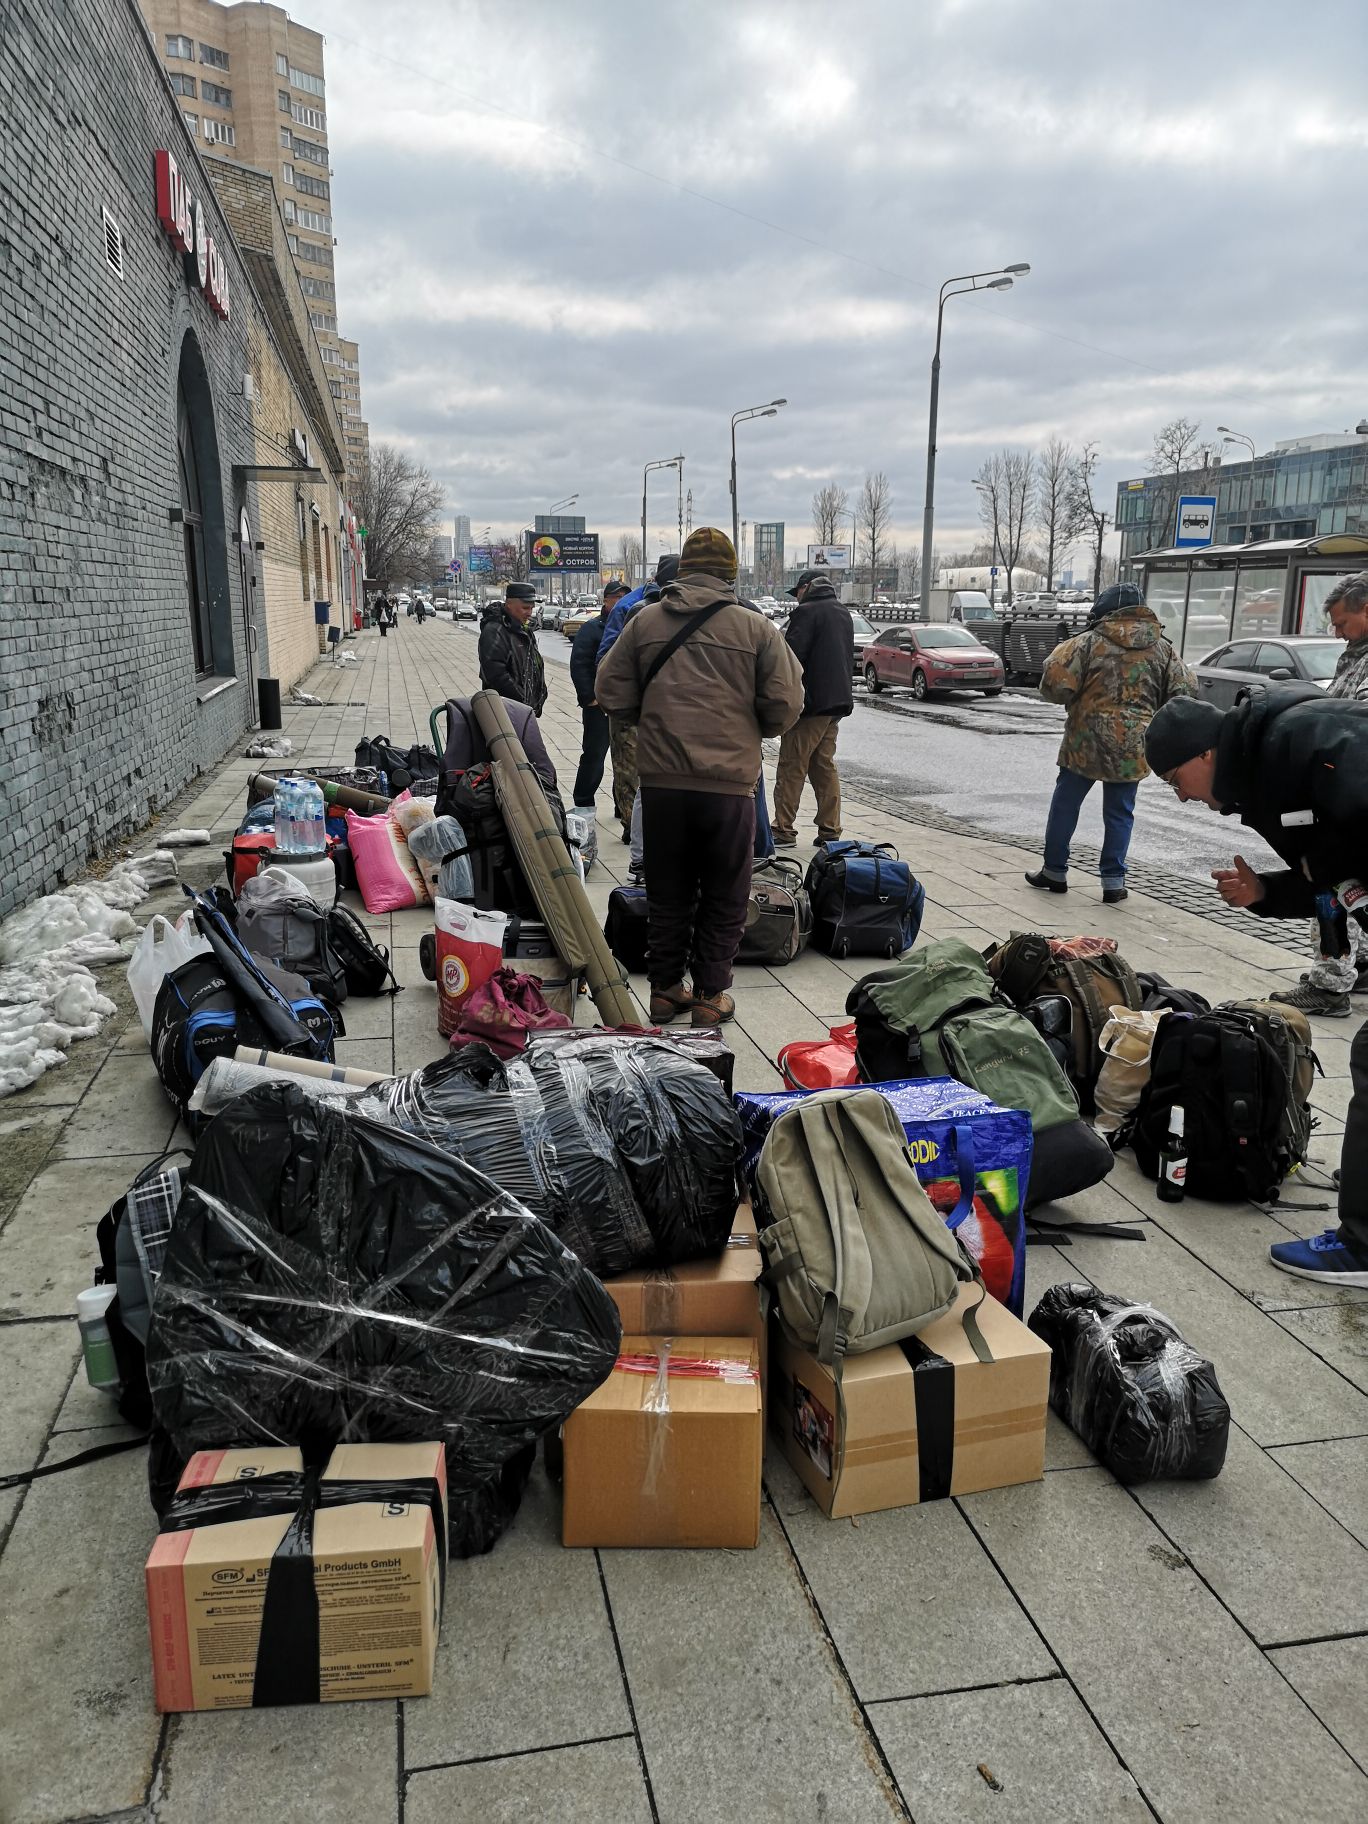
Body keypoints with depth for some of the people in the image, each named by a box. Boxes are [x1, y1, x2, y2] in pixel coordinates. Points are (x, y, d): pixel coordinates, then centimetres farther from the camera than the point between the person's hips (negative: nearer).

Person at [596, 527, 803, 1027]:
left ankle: (665, 989, 22)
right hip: (729, 784, -2)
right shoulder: (757, 629, -1)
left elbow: (612, 692, 5)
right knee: (724, 897, 10)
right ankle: (710, 995, 14)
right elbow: (785, 705, -3)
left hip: (661, 781, 3)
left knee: (667, 894, 15)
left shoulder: (645, 622, 4)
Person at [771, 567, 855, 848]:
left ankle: (784, 831, -5)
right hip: (838, 701, 8)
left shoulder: (807, 612, -11)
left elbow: (792, 657, -16)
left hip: (811, 703, -8)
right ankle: (830, 831, 12)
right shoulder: (843, 614, 16)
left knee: (791, 767, -4)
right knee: (825, 766, 13)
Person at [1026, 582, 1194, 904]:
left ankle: (1054, 872, 19)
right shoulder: (1162, 648, 4)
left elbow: (1055, 685, -14)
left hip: (1085, 741, -2)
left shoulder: (1089, 642, -7)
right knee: (1119, 813, 12)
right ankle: (1113, 881, 11)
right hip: (1133, 747, 3)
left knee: (1065, 805, 12)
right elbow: (1184, 692, 5)